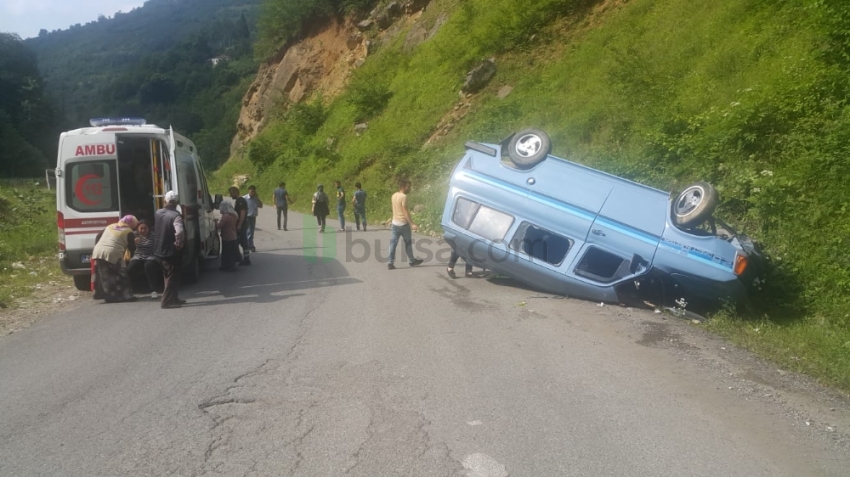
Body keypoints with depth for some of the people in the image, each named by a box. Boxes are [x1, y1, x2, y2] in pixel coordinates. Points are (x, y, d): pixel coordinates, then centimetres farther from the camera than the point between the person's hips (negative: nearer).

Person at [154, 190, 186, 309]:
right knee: (174, 276, 2)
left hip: (159, 250, 8)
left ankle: (173, 298, 28)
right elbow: (179, 232, -33)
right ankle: (167, 301, 0)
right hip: (172, 251, -8)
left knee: (169, 276, 19)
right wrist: (179, 243, -19)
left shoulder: (157, 213, 4)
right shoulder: (175, 216, -20)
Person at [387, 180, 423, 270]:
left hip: (395, 223, 7)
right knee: (408, 242, 9)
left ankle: (390, 263, -2)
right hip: (403, 223, -7)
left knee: (393, 243, 3)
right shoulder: (403, 196, -16)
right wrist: (412, 224, -20)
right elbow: (405, 211, -19)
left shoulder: (394, 196, 9)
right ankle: (412, 261, 21)